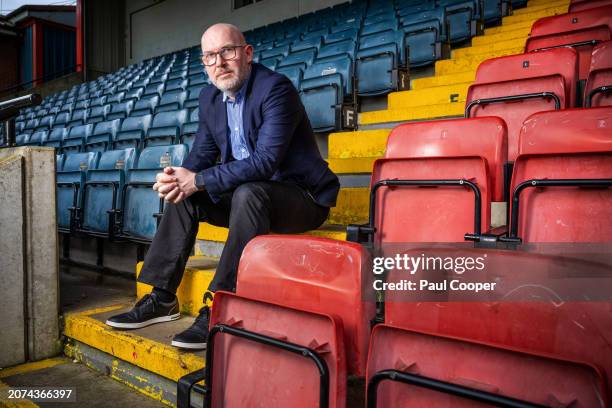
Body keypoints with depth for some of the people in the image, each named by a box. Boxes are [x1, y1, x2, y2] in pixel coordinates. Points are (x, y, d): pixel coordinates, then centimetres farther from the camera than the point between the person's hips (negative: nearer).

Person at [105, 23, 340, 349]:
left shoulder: (276, 89, -18)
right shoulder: (209, 97, 7)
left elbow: (265, 161, -29)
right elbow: (202, 154, 9)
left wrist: (198, 180, -27)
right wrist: (178, 179, -14)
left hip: (302, 196, -8)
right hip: (245, 194, 8)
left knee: (248, 193, -35)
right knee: (182, 194, -2)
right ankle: (162, 298, 2)